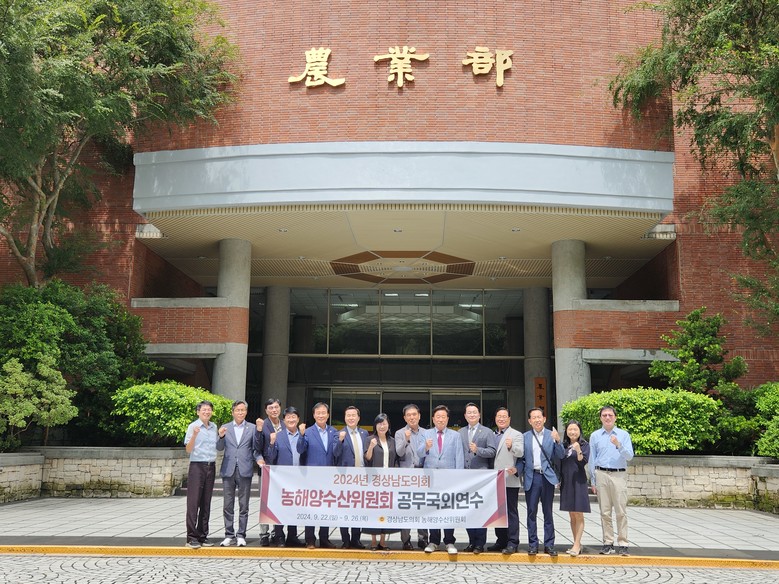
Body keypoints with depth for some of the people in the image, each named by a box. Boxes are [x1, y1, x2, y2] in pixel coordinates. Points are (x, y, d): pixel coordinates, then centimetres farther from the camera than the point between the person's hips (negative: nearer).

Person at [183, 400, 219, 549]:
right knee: (193, 502, -5)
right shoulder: (193, 426, -3)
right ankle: (192, 537, -3)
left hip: (211, 467, 5)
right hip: (197, 466, -5)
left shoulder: (214, 427, 13)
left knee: (206, 503, 7)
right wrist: (194, 435, -21)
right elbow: (188, 450, -8)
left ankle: (203, 536, 12)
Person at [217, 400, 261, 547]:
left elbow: (256, 448, 5)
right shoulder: (225, 428, 9)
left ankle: (241, 535, 11)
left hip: (245, 471, -1)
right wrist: (221, 436, -15)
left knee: (243, 505, 3)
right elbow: (220, 448, 4)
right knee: (228, 505, 5)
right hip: (228, 470, 1)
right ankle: (229, 535, 14)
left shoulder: (252, 428, 5)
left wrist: (259, 458, -14)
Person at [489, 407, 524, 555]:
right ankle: (501, 541, 19)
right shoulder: (493, 435, 17)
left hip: (509, 480, -6)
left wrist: (512, 446, -37)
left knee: (511, 512, -3)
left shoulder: (516, 434, -2)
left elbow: (520, 453, -18)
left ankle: (512, 543, -1)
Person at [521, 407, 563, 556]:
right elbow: (521, 457, 9)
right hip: (531, 477, 1)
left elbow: (560, 456, -1)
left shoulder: (552, 435, 3)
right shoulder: (524, 437, 6)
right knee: (531, 512, 5)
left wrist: (557, 441, -16)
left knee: (548, 513, 6)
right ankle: (533, 544, 13)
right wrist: (518, 470, -8)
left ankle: (549, 545, 12)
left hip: (547, 477, 0)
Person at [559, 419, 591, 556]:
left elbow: (583, 462, -13)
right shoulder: (564, 446, 11)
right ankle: (577, 544, 15)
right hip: (566, 483, 5)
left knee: (578, 515, -5)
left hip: (578, 482, -5)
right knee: (572, 515, 9)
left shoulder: (584, 445, -3)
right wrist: (559, 480, 14)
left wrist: (578, 451, -28)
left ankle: (577, 545, -6)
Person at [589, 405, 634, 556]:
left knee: (621, 511, -4)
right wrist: (593, 482, 8)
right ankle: (608, 543, 12)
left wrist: (618, 445, -19)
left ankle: (622, 543, 2)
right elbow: (592, 459, 11)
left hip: (619, 475, -1)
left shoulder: (623, 435, 6)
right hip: (601, 475, 1)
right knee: (605, 512, 4)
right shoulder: (595, 436, 10)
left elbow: (629, 456, -2)